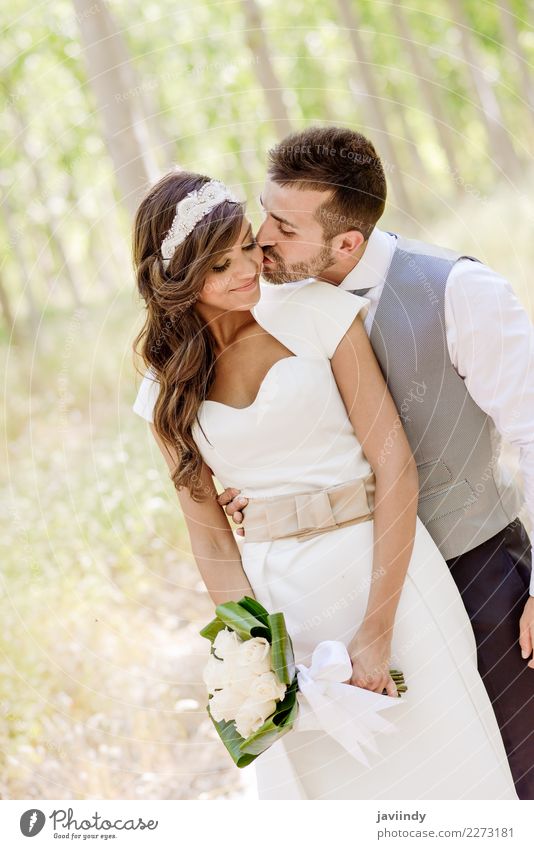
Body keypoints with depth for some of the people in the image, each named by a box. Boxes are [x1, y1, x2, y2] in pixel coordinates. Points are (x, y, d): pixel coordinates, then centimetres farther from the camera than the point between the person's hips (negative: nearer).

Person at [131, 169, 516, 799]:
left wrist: (376, 629, -14)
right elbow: (212, 539, 6)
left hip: (385, 566, -2)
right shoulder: (166, 394, 5)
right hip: (280, 598, 2)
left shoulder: (316, 313, -5)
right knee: (327, 776, 8)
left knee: (436, 757, 2)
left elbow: (396, 466, -9)